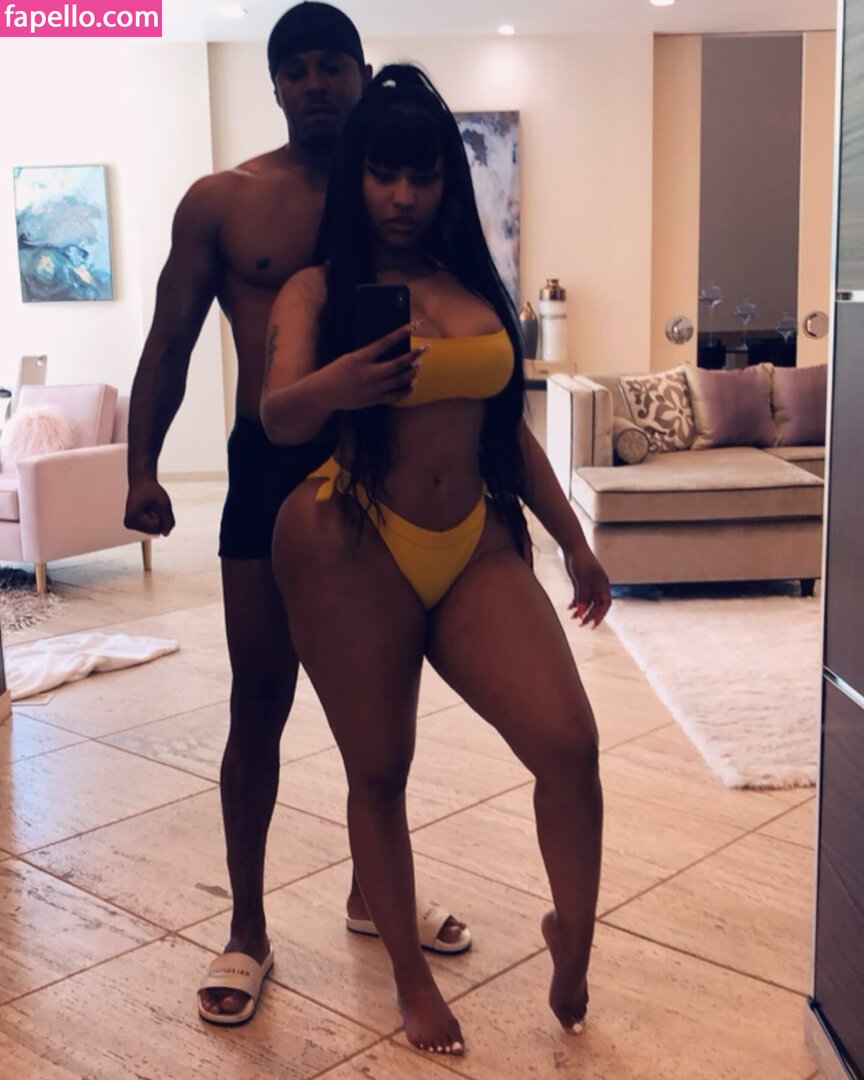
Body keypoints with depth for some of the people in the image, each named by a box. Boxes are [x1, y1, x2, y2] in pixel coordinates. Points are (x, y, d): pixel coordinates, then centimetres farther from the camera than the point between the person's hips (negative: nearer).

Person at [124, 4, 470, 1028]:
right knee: (260, 702, 1)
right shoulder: (222, 201, 0)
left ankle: (373, 891, 33)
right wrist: (142, 465, -11)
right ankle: (247, 931, 17)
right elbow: (169, 342, 1)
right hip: (270, 470, -2)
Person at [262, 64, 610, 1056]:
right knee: (377, 774, 3)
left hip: (476, 546, 3)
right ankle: (411, 979, 24)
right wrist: (327, 389, -38)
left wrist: (573, 539, 19)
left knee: (568, 742, -11)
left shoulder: (477, 286, 13)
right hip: (353, 547, -3)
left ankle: (573, 942, 15)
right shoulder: (320, 288, 1)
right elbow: (276, 417, -16)